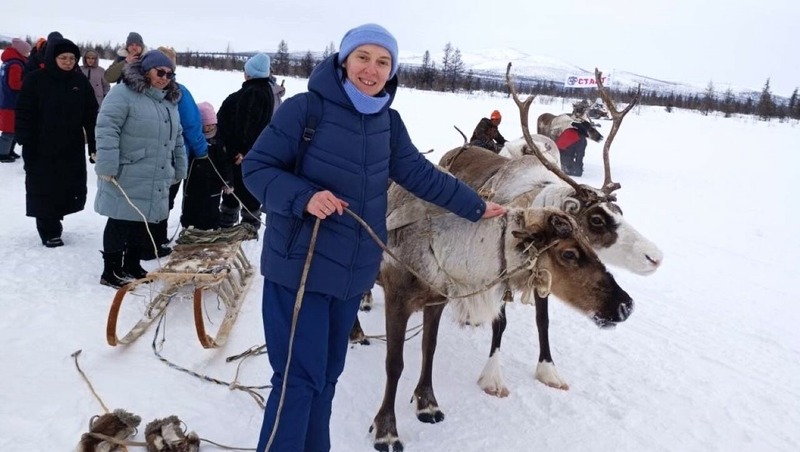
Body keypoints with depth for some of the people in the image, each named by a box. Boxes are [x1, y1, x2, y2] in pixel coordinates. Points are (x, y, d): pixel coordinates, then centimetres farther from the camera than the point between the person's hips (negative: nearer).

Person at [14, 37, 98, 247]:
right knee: (44, 190, 2)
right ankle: (49, 230, 15)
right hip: (41, 148, -3)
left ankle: (52, 221, 30)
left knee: (72, 189, 9)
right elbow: (24, 114, -6)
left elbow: (91, 114, 6)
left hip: (73, 148, 4)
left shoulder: (80, 81, 3)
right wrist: (26, 143, -11)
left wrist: (94, 144, 2)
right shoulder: (35, 80, -7)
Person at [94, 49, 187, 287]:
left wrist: (179, 169, 18)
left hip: (155, 181, 8)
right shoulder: (124, 93, -11)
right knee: (121, 223, -1)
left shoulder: (169, 101, 15)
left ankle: (132, 265, 28)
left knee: (143, 222, 14)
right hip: (126, 177, -8)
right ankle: (111, 272, 10)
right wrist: (107, 167, -23)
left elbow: (177, 138, 21)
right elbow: (107, 129, -18)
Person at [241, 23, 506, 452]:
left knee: (327, 374, 17)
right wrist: (304, 197, -26)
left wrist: (474, 205, 19)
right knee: (299, 377, -4)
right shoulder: (305, 108, -12)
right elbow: (255, 167, -10)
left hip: (352, 271, 6)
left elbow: (420, 174, 15)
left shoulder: (388, 122, 6)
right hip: (298, 267, -6)